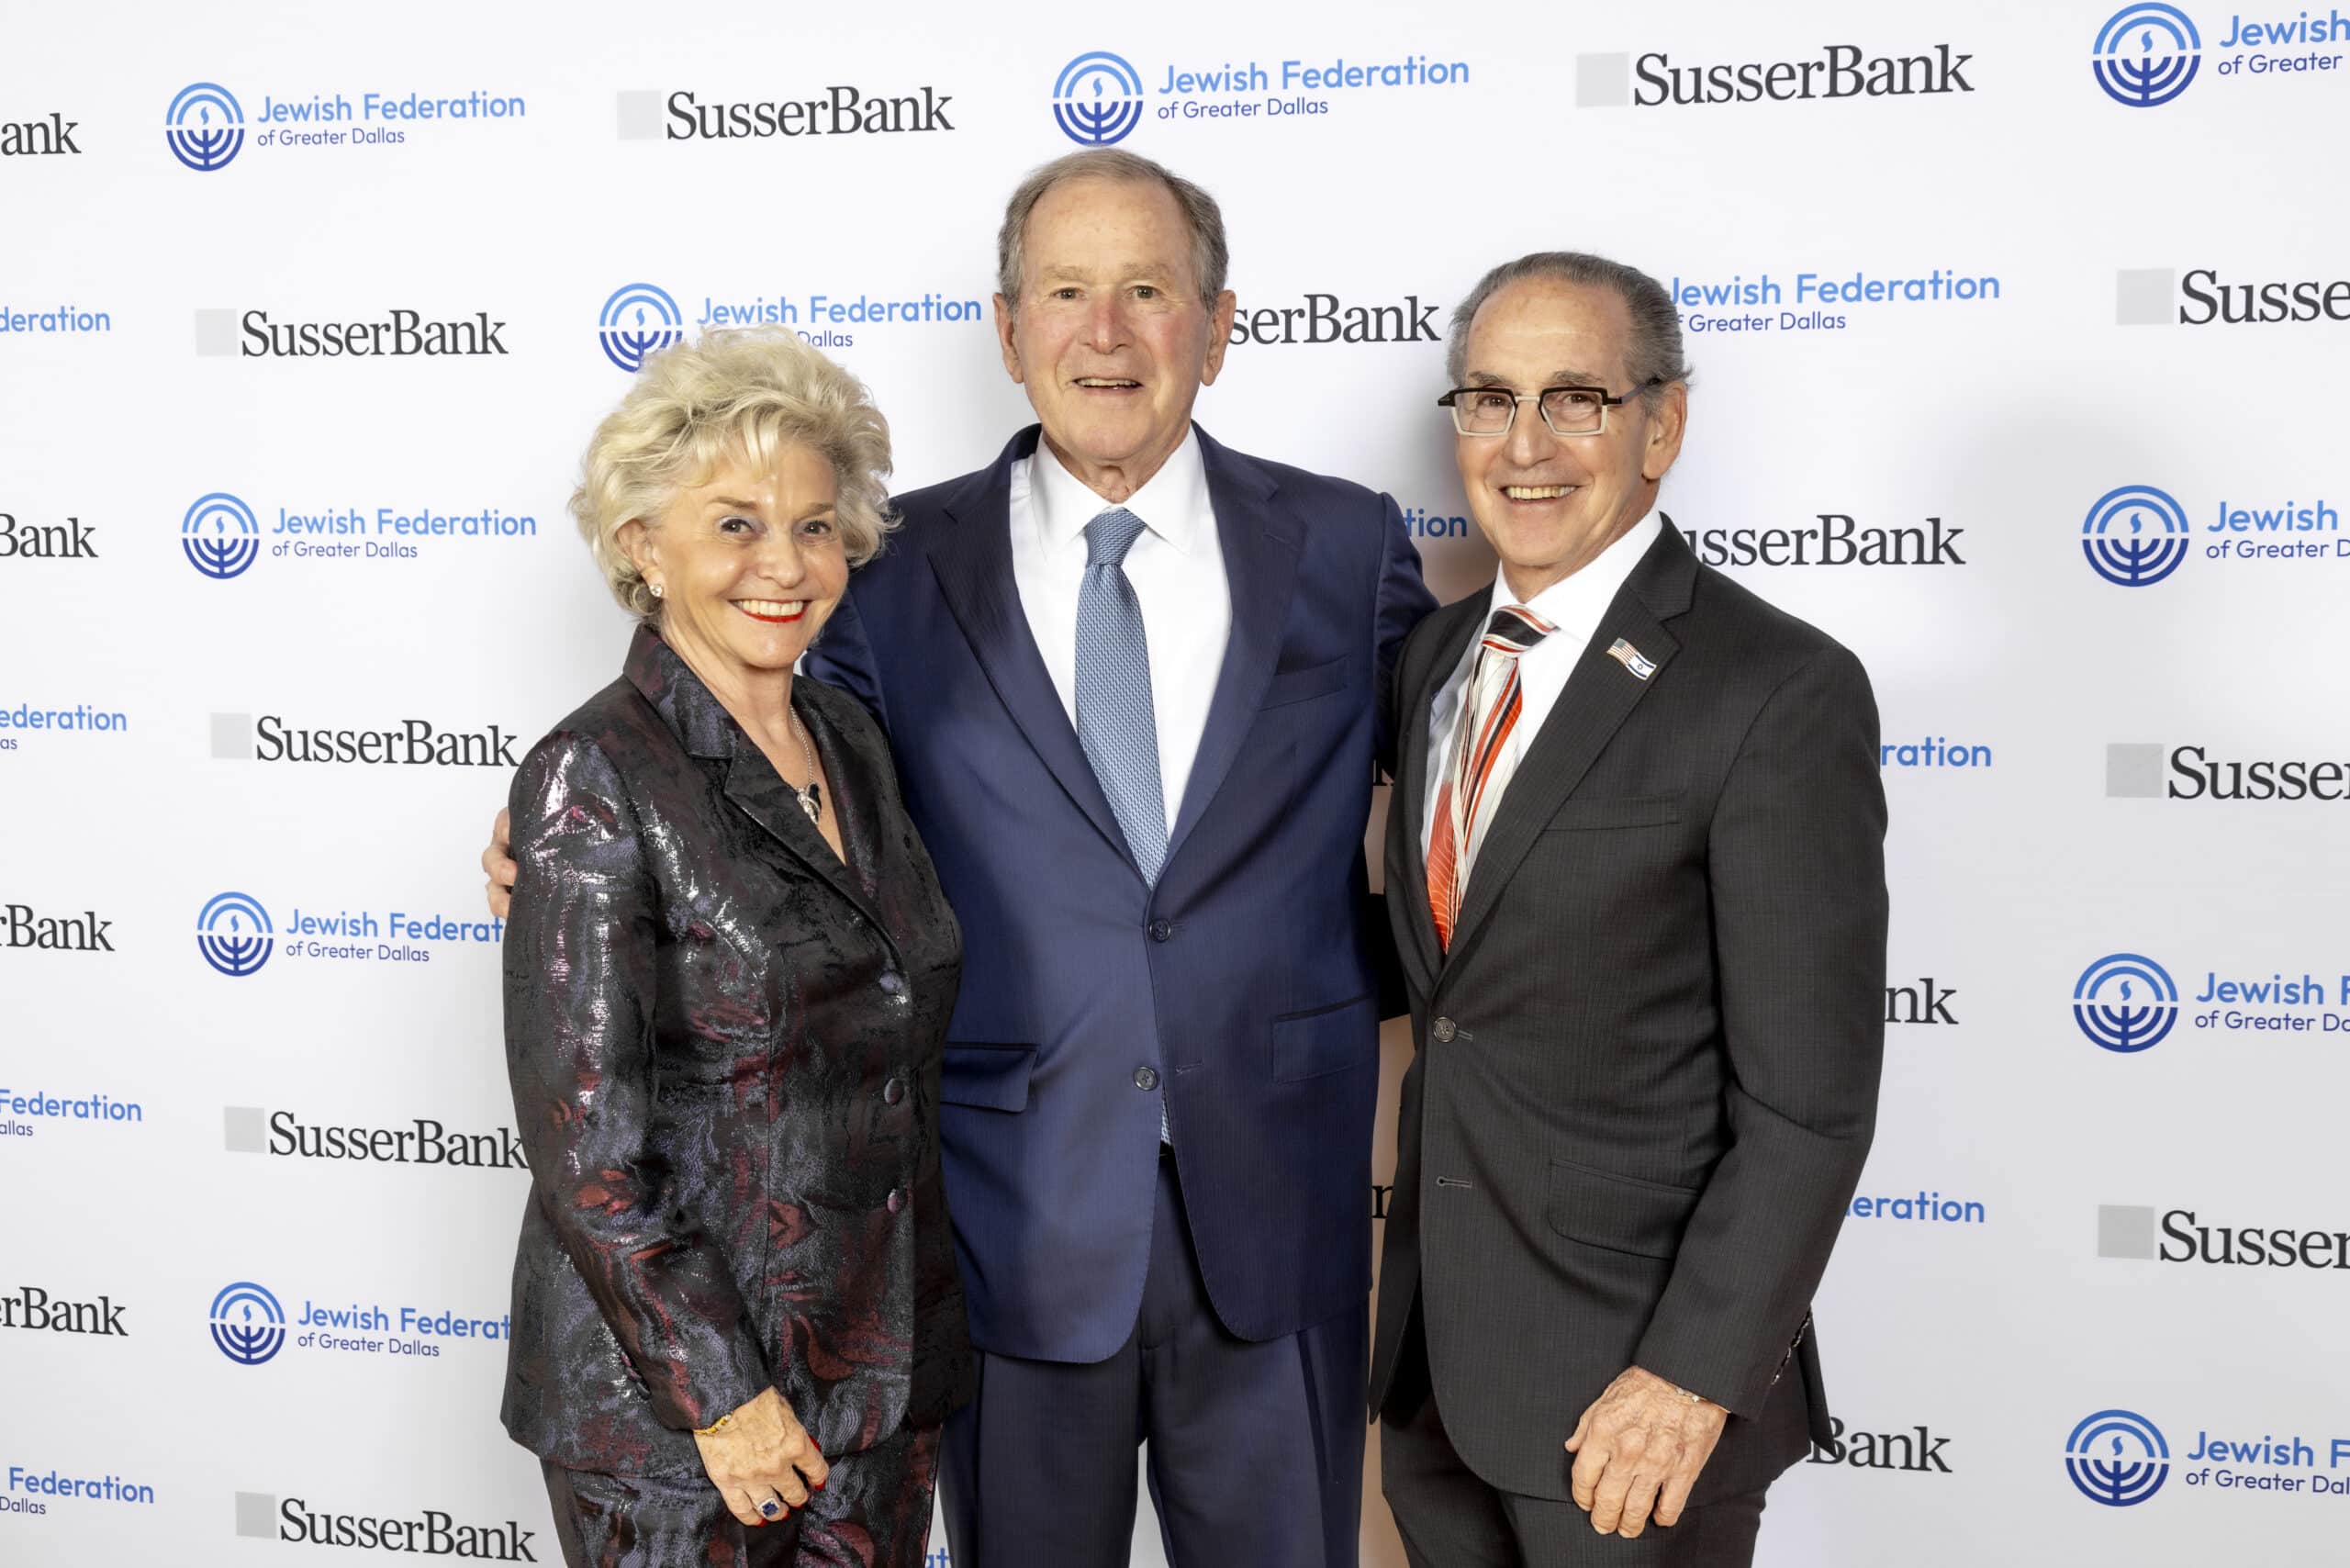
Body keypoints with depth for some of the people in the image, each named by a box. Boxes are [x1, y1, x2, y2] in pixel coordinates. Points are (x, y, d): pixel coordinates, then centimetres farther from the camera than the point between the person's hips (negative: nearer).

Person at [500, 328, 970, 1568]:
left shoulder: (847, 738, 5)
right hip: (671, 1399, -6)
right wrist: (717, 1391, -16)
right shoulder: (595, 778, -15)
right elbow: (585, 1143, -17)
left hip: (879, 1364, 6)